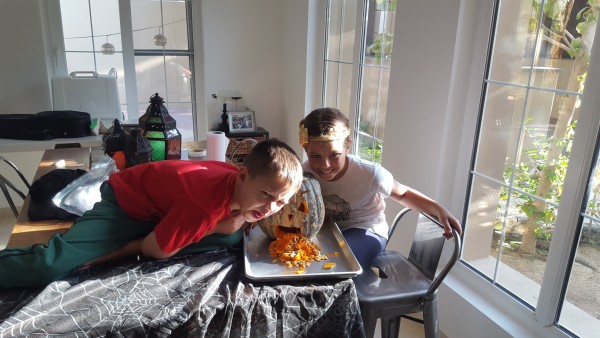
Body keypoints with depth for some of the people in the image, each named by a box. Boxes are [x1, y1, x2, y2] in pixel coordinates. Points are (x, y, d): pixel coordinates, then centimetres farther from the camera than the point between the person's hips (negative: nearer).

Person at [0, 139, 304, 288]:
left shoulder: (244, 184, -14)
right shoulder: (206, 205, -38)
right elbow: (154, 250, -23)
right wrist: (217, 225, -20)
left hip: (162, 209, 9)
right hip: (125, 201, -8)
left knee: (231, 238, -14)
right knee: (50, 267, -30)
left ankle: (120, 251, -5)